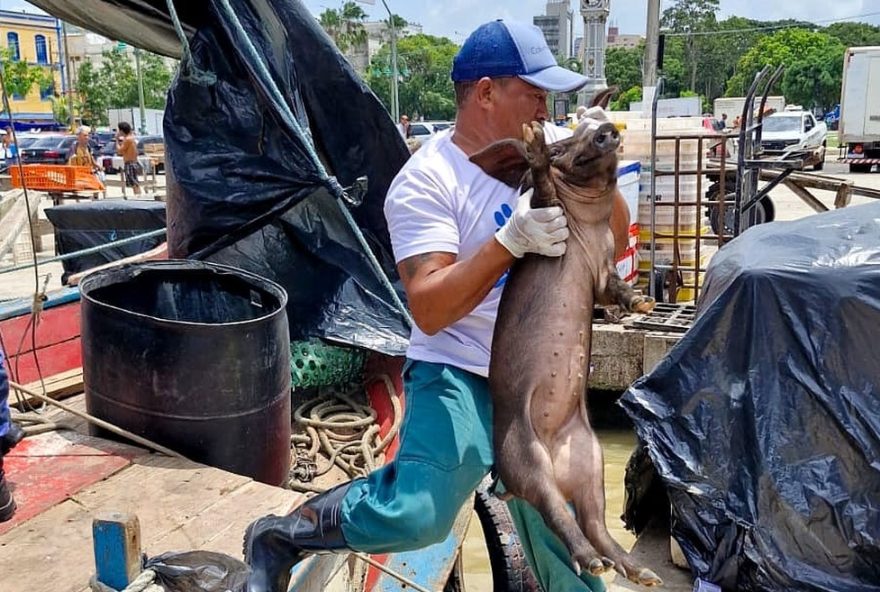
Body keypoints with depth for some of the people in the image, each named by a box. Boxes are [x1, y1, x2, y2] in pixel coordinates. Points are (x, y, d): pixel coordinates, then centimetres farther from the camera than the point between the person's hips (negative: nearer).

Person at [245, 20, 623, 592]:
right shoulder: (429, 179, -15)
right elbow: (428, 310, -23)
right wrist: (510, 241, -34)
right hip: (458, 374, -7)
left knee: (562, 542, 17)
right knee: (415, 515, -30)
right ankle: (278, 538, -2)